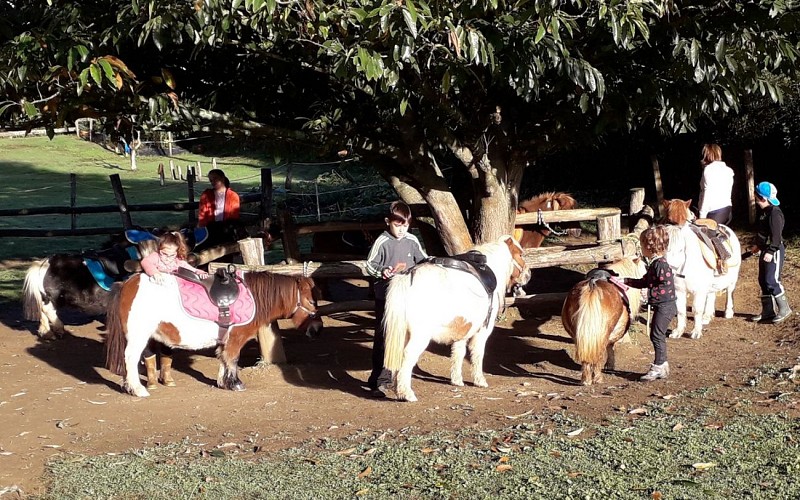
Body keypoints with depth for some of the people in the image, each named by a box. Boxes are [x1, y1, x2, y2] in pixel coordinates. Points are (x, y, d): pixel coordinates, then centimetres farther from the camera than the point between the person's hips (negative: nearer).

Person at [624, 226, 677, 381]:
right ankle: (662, 365, 23)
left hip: (665, 306, -10)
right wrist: (625, 281, 18)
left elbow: (667, 285, -25)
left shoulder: (660, 264, -19)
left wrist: (652, 294, -18)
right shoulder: (654, 264, 13)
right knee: (656, 335, 15)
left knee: (657, 335, -5)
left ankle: (659, 367, 1)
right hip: (660, 306, 10)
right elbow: (644, 282, 21)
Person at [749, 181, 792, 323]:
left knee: (772, 281, -11)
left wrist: (770, 252, -27)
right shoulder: (765, 212, 12)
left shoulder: (774, 213, -18)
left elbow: (776, 235, -23)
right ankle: (767, 312, 16)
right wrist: (758, 246, 30)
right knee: (763, 281, 11)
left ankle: (784, 309, 0)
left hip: (775, 252, -10)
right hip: (766, 251, 10)